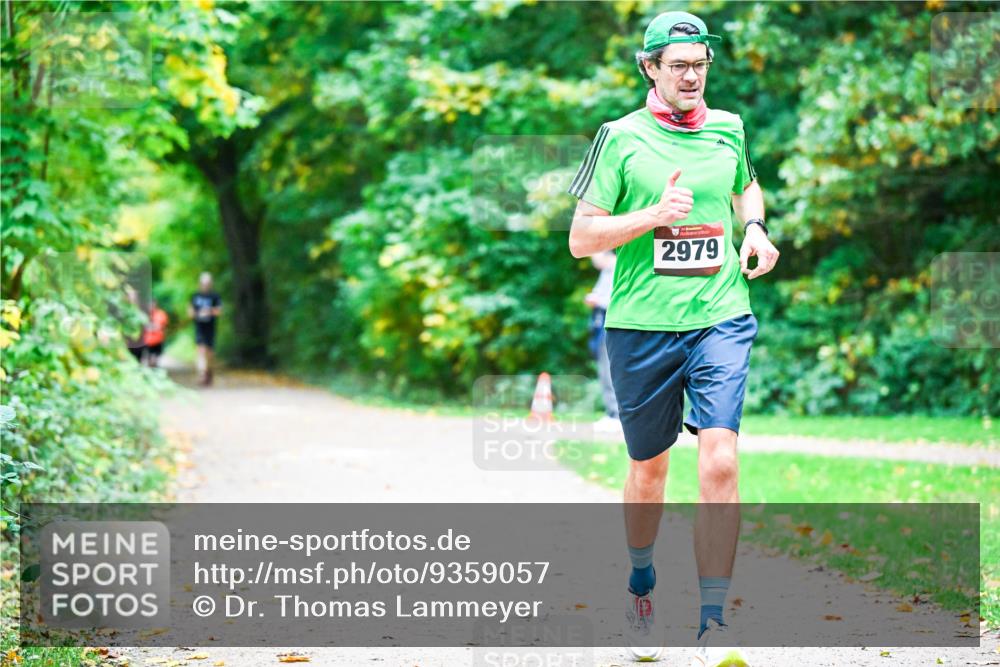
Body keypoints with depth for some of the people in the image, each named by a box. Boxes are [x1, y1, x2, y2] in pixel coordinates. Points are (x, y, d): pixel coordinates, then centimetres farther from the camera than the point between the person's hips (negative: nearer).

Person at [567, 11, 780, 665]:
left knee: (720, 463, -14)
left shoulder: (729, 130, 8)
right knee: (649, 467, 14)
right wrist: (654, 215, -17)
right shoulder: (620, 137, -2)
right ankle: (641, 588, 40)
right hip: (642, 324, -1)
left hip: (721, 320, 1)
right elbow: (581, 238, -4)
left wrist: (756, 230, 9)